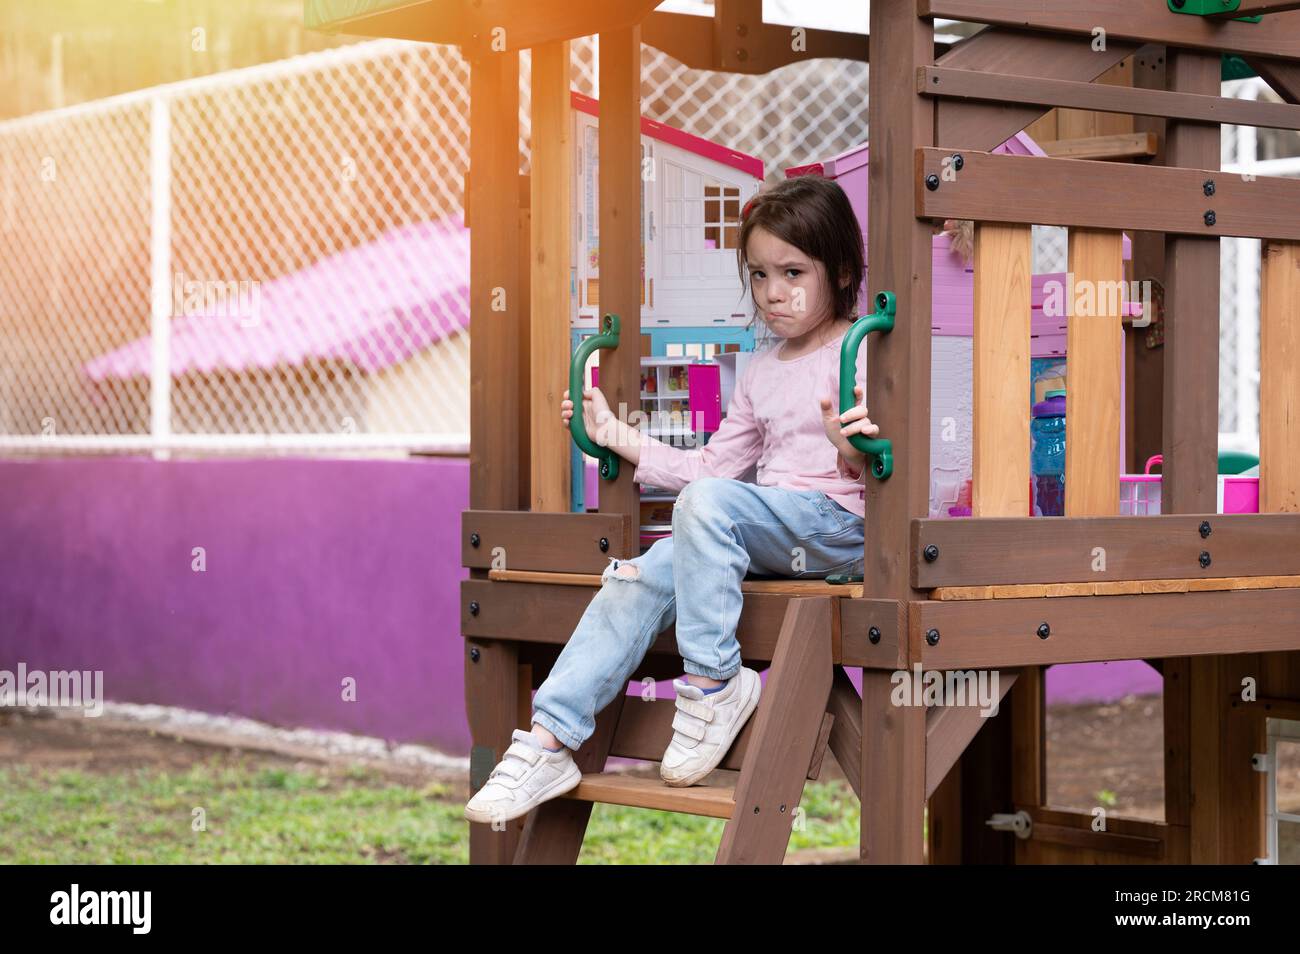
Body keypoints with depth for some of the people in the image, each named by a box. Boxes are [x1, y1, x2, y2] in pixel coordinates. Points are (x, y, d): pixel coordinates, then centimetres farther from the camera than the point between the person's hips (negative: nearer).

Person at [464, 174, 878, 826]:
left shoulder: (862, 353, -2)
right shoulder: (761, 372, 21)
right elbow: (712, 465, 21)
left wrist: (853, 452, -33)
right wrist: (618, 435, 18)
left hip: (838, 525, -7)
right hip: (766, 534, 7)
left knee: (708, 501, -33)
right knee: (637, 580, -13)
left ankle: (714, 682, -24)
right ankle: (550, 741, -17)